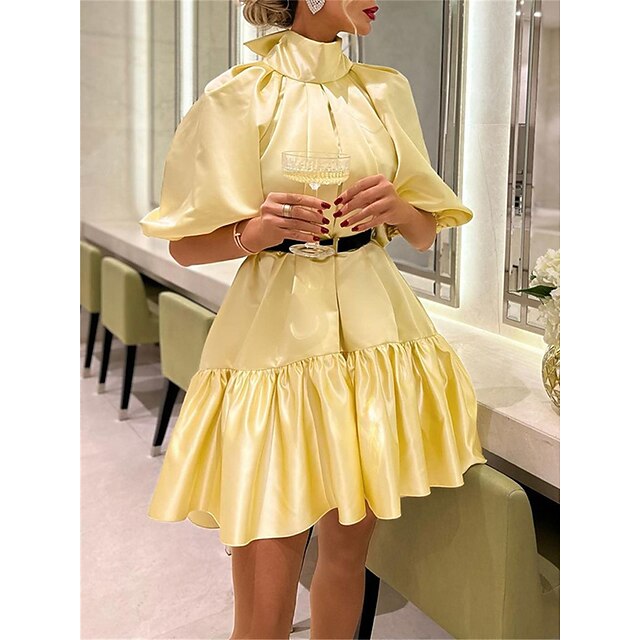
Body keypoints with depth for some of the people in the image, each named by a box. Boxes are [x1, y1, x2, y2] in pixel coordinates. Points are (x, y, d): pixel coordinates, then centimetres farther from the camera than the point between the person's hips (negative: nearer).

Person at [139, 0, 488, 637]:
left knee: (348, 551, 14)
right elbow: (186, 246, 0)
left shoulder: (386, 89, 10)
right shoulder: (238, 96, -2)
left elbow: (425, 233, 14)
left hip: (374, 325, 4)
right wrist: (256, 230, -18)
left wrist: (397, 208, -8)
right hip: (276, 336, -4)